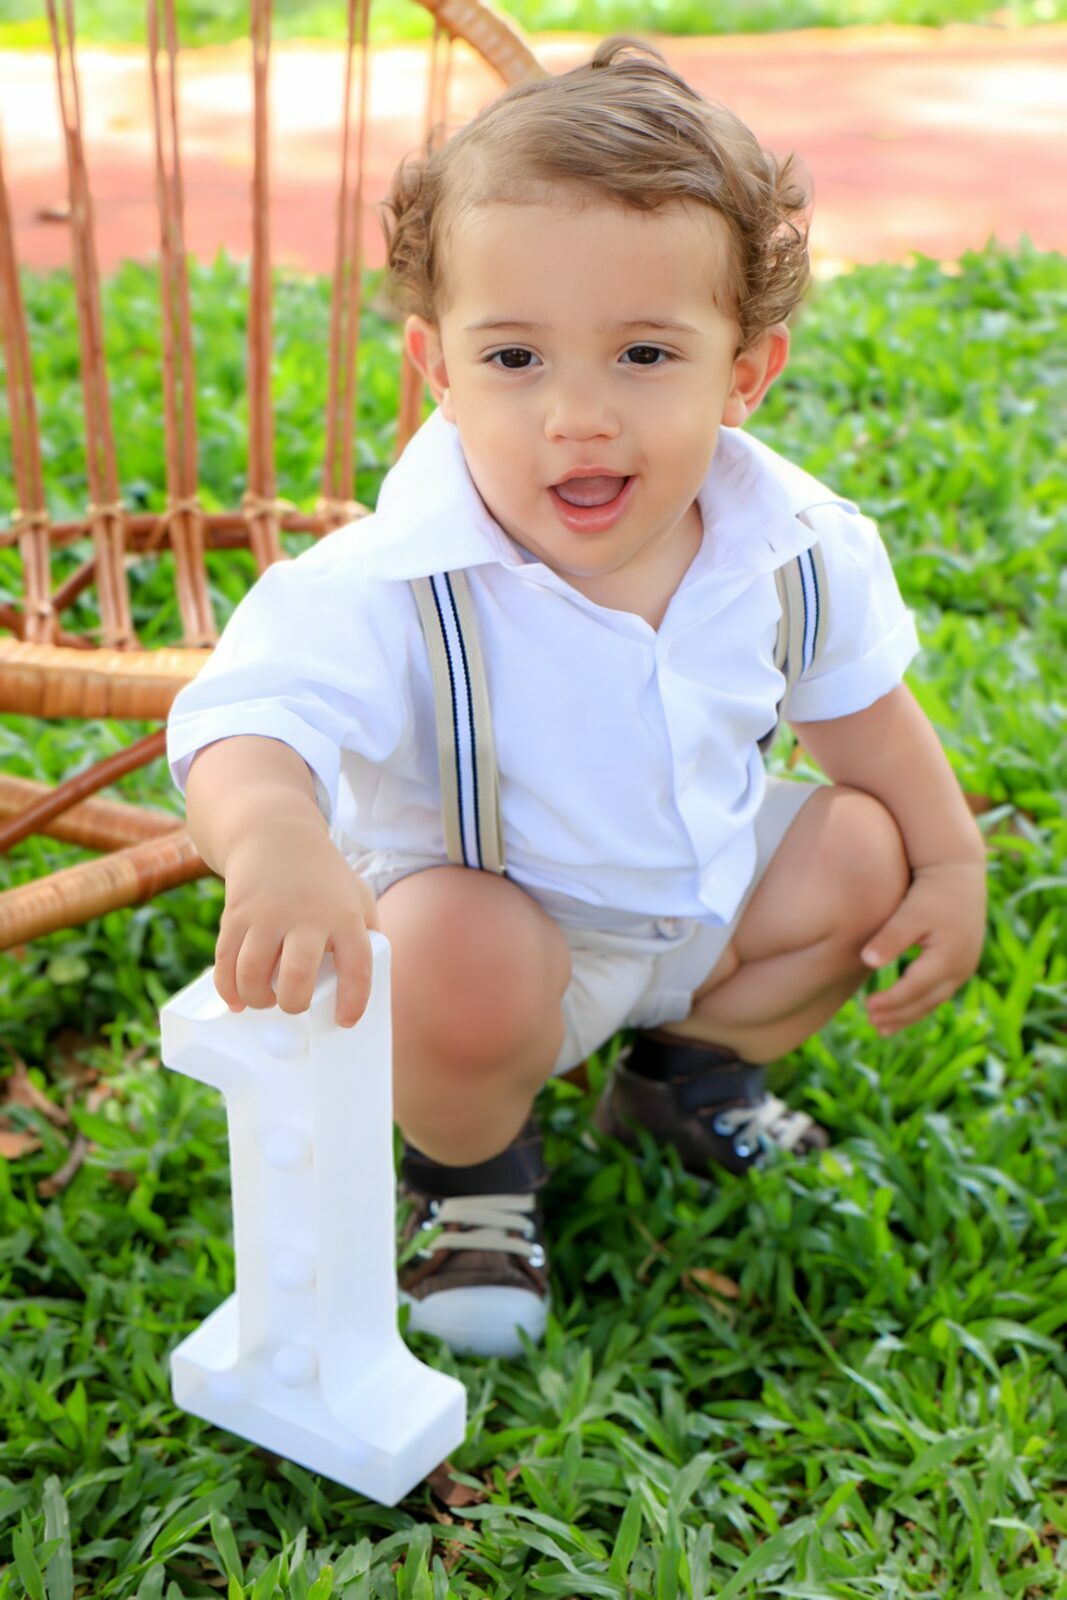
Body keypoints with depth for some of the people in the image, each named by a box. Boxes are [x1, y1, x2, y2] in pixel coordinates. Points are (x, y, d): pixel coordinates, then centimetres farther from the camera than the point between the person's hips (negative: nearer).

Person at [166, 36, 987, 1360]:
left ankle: (691, 1068, 18)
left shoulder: (792, 548, -16)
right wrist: (274, 836, -70)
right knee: (462, 959, -34)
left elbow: (858, 703, 2)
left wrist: (952, 863, 3)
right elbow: (248, 719, -47)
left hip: (703, 891, 6)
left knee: (866, 855, -6)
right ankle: (472, 1176, 2)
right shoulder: (398, 590, -34)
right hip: (488, 917, -5)